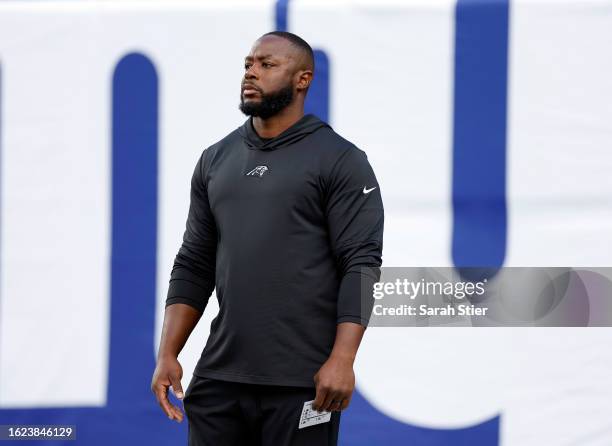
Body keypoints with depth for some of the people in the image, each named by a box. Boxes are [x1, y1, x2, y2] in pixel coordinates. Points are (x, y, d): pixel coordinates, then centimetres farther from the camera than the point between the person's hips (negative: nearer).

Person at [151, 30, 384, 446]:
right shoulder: (216, 161, 14)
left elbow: (361, 266, -10)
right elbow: (193, 266, 15)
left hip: (302, 382, -5)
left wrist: (342, 360, -20)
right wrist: (168, 354, 6)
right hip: (219, 379, 6)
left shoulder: (340, 161, -4)